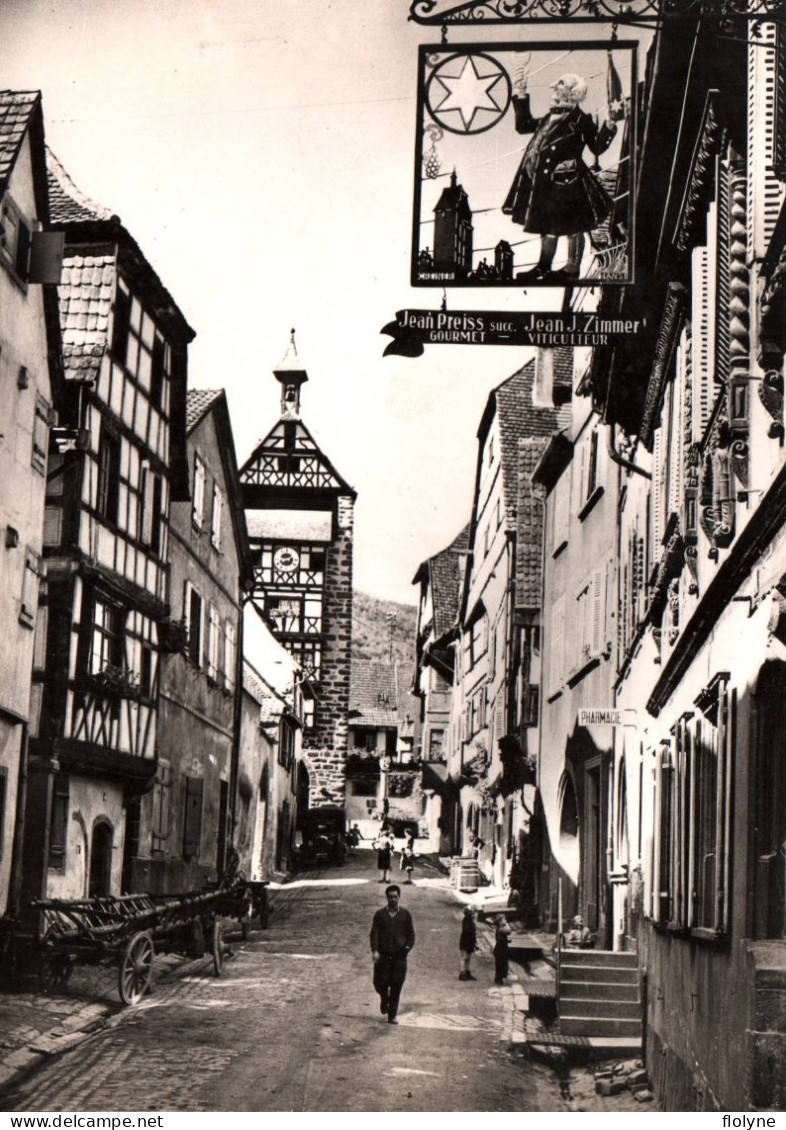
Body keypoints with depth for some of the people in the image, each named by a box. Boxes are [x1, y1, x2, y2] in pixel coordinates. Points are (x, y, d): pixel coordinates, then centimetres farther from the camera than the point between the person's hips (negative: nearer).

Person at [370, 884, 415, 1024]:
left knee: (396, 987, -3)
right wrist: (375, 950, -16)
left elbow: (411, 934, 11)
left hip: (399, 956, 0)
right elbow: (374, 933, -2)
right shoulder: (380, 915, 5)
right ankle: (384, 998, 32)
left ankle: (392, 1016, 5)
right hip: (383, 955, 0)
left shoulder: (405, 915, 8)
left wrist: (407, 948, -5)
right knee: (380, 983, -3)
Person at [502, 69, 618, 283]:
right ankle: (543, 266, 27)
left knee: (572, 226, 3)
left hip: (567, 182, -8)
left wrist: (608, 125, -22)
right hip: (545, 180, 8)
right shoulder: (550, 117, 11)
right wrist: (521, 96, 19)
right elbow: (524, 125, 22)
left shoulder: (581, 121, -10)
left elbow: (597, 147, -9)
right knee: (545, 223, 16)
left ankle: (572, 268, 13)